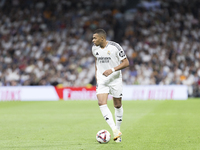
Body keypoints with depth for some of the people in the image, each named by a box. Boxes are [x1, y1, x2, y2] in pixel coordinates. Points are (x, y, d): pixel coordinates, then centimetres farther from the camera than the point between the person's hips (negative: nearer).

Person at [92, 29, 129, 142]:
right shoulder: (95, 49, 2)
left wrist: (112, 70, -24)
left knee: (118, 105, 6)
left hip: (115, 79, -3)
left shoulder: (115, 47, -15)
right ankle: (115, 131, -21)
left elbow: (126, 63, -13)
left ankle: (118, 129, 26)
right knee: (102, 103, -17)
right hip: (102, 80, 3)